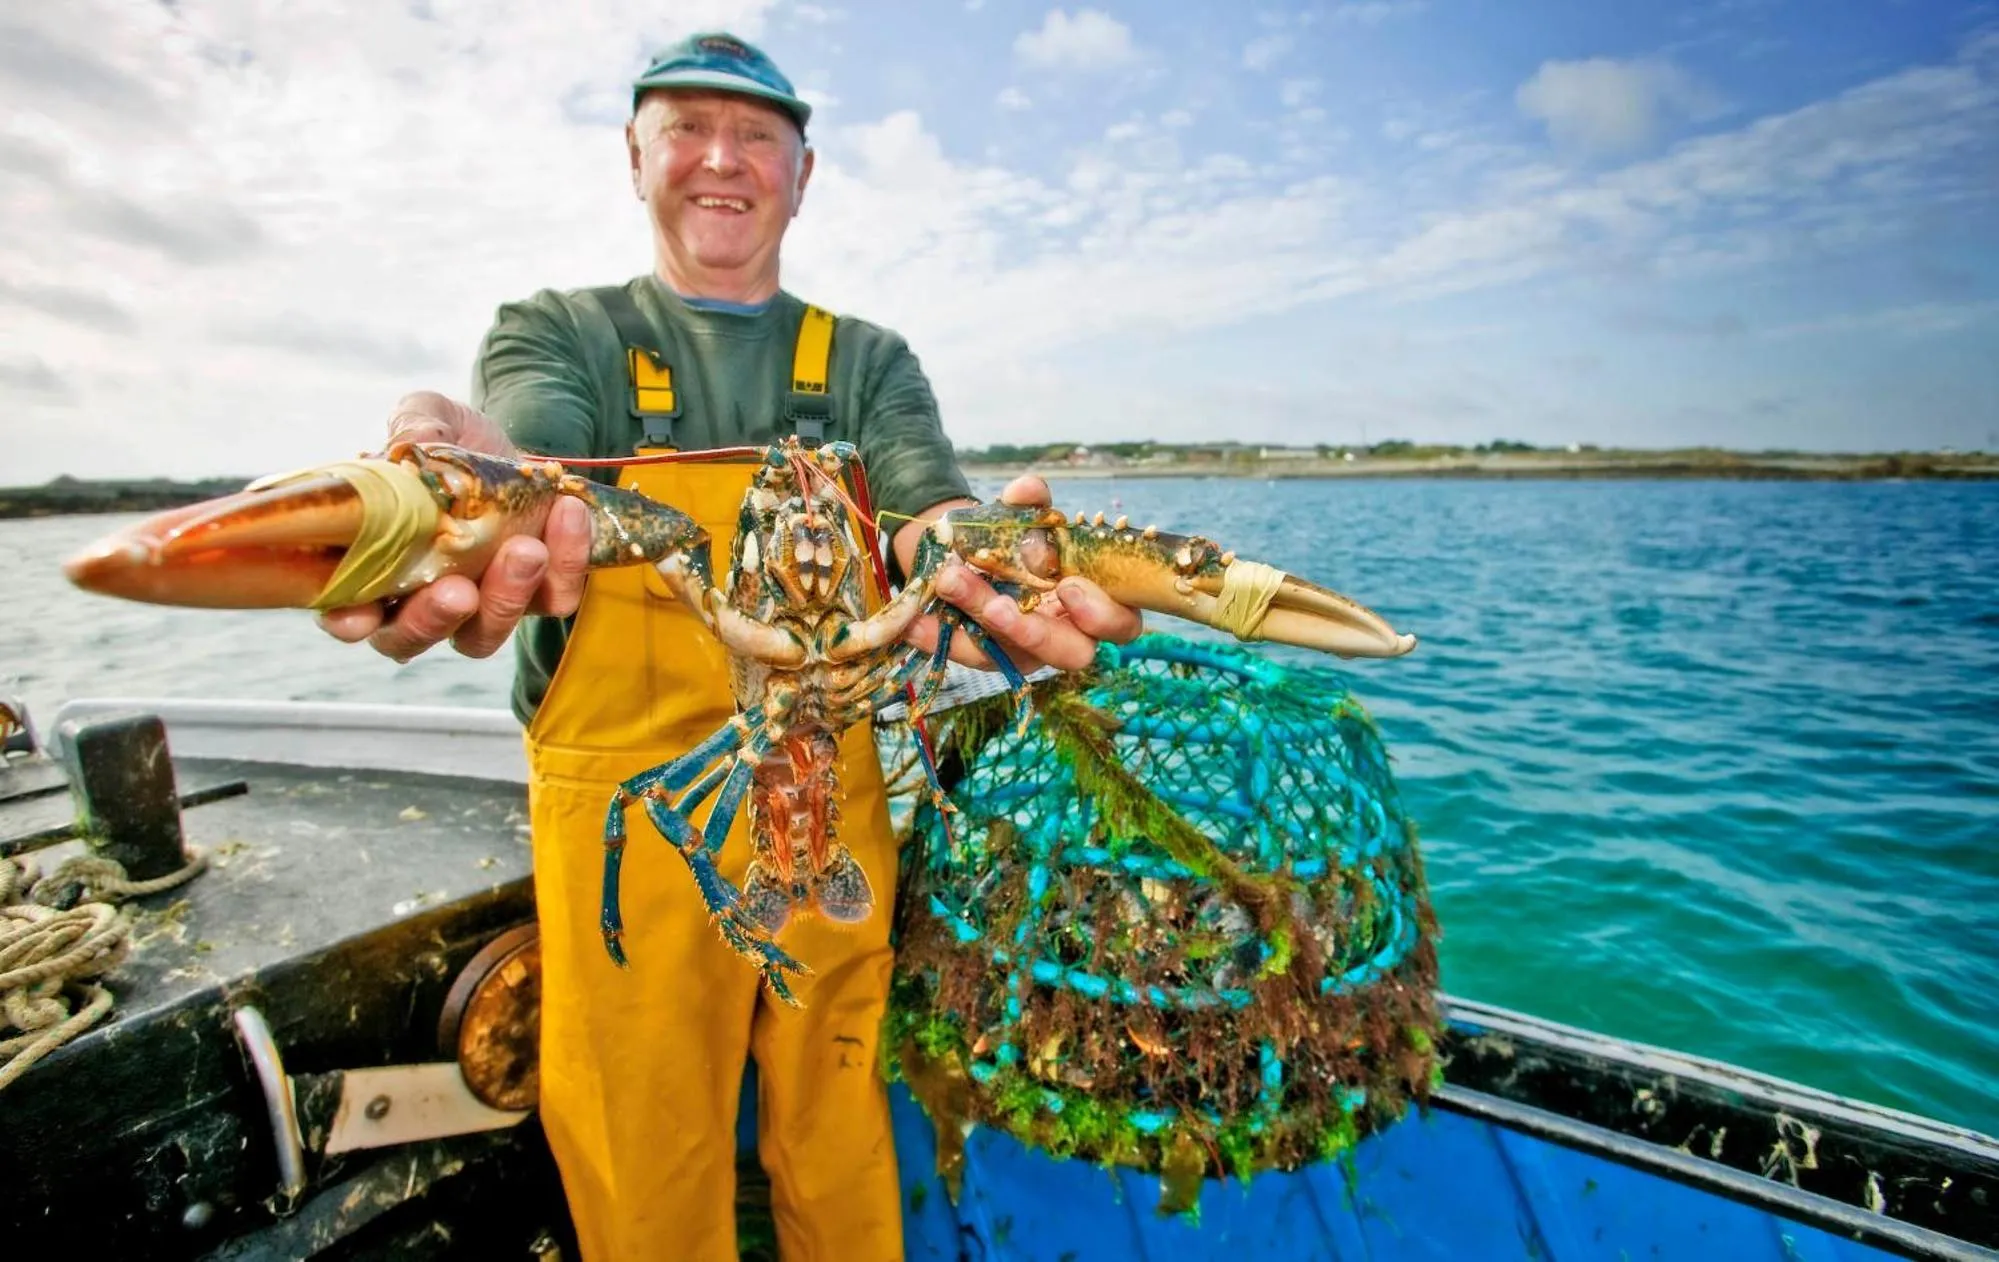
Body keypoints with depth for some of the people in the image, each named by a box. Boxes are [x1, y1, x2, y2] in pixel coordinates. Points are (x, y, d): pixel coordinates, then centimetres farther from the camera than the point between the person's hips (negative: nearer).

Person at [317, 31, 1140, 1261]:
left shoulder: (870, 361, 9)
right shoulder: (556, 331, 5)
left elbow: (928, 510, -8)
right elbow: (530, 454, -17)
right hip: (625, 811, -1)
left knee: (840, 1136, 18)